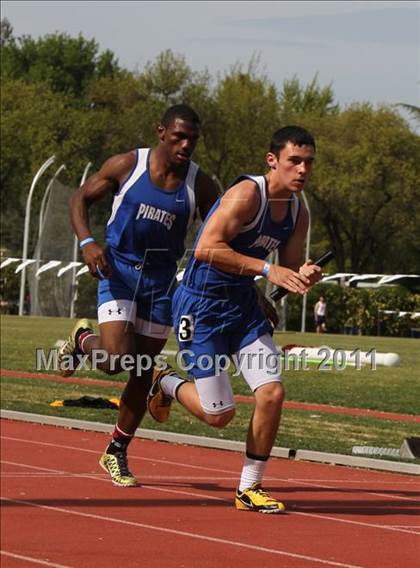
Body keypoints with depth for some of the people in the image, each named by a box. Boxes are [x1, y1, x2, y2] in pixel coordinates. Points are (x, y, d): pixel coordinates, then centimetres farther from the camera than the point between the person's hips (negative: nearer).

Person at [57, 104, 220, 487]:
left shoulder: (200, 185, -4)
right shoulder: (126, 165, -8)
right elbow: (81, 199, 1)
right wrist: (87, 242, -16)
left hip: (161, 279, 3)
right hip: (119, 268, -3)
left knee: (143, 372, 6)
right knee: (116, 359, -20)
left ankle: (117, 452, 22)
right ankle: (82, 338, 17)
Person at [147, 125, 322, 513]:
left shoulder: (298, 212, 4)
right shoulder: (247, 194, -21)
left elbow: (290, 273, 10)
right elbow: (206, 250, -29)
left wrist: (304, 278, -14)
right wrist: (266, 269, -32)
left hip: (244, 306, 7)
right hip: (202, 306, -7)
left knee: (272, 393, -8)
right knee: (219, 415, -5)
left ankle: (250, 488, 7)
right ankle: (168, 385, 28)